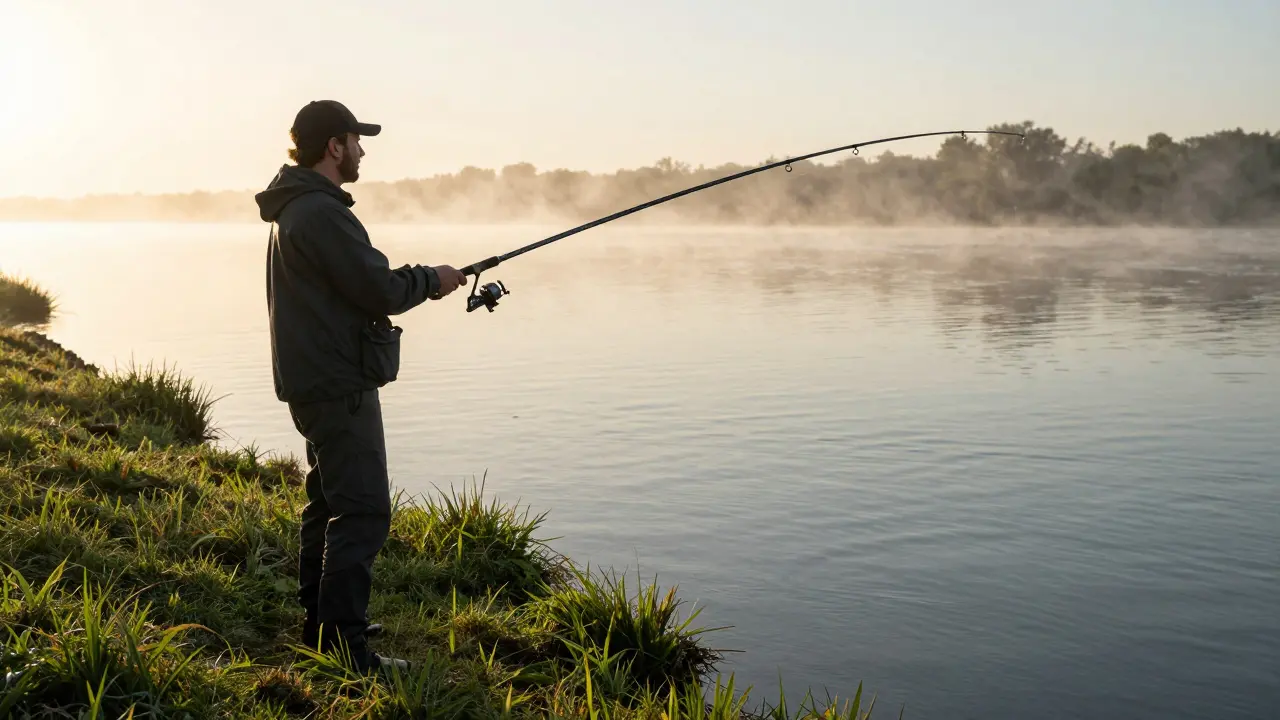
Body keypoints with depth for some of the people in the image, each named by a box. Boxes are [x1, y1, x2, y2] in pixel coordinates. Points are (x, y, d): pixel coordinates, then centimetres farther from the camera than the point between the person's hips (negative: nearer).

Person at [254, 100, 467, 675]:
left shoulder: (295, 208, 16)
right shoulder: (321, 212, -18)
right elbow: (381, 291, -20)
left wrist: (416, 282, 12)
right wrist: (432, 279, -3)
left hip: (315, 383, 11)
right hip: (339, 385, -11)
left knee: (329, 501, 18)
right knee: (362, 510, -10)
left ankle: (316, 627, 27)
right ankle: (344, 645, -7)